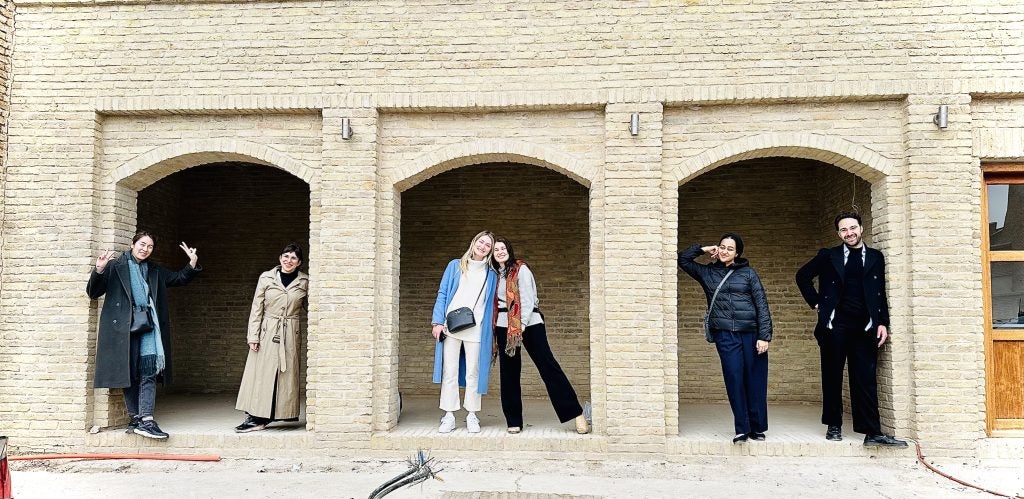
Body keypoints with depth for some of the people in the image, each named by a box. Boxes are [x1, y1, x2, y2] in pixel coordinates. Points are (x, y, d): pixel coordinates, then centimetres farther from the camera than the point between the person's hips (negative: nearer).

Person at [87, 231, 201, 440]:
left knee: (148, 374, -7)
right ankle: (135, 418, 12)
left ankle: (146, 420, -11)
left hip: (147, 326, 3)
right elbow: (93, 293, 2)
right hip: (123, 327, -3)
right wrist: (99, 271, -15)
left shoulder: (155, 271, 18)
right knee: (129, 374, 3)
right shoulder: (115, 267, 5)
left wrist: (192, 264, 7)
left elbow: (179, 278, 26)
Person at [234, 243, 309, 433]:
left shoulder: (305, 282, 3)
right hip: (267, 332, -1)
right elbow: (256, 309, 2)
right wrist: (253, 336, -5)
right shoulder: (266, 278, 2)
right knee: (261, 374, -2)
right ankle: (256, 417, 4)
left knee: (287, 374, 1)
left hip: (290, 335, 1)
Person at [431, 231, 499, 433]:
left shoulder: (491, 274, 12)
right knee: (449, 372, 1)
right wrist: (437, 322, -2)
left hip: (476, 330, 0)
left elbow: (490, 303, 10)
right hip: (451, 327, 0)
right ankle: (449, 416, 7)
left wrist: (490, 331, 1)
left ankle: (472, 416, 11)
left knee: (473, 373, 2)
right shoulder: (455, 266, 11)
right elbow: (442, 294, 7)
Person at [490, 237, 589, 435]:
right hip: (503, 326, 5)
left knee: (547, 366, -10)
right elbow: (494, 303, 16)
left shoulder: (521, 270, 0)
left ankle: (576, 414, -10)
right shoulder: (495, 274, 17)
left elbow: (528, 299, -8)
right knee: (509, 372, 3)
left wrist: (521, 326, -16)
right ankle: (514, 421, 10)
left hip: (528, 323, -5)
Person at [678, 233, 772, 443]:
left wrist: (764, 336, -5)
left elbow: (762, 304, 3)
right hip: (725, 335, 1)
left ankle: (757, 428, 13)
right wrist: (703, 250, 10)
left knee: (755, 381, 1)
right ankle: (742, 429, 4)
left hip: (751, 333, -1)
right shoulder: (707, 272, 14)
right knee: (734, 379, -4)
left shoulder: (748, 273, 7)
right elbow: (683, 259, 20)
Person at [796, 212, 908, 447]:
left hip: (864, 327, 1)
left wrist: (882, 323, 2)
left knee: (866, 380, -1)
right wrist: (816, 302, 6)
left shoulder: (875, 257, 11)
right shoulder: (828, 256, 7)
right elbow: (802, 276, 14)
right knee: (832, 378, 6)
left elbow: (881, 293, 11)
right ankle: (833, 426, 17)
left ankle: (873, 433, 0)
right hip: (835, 325, -1)